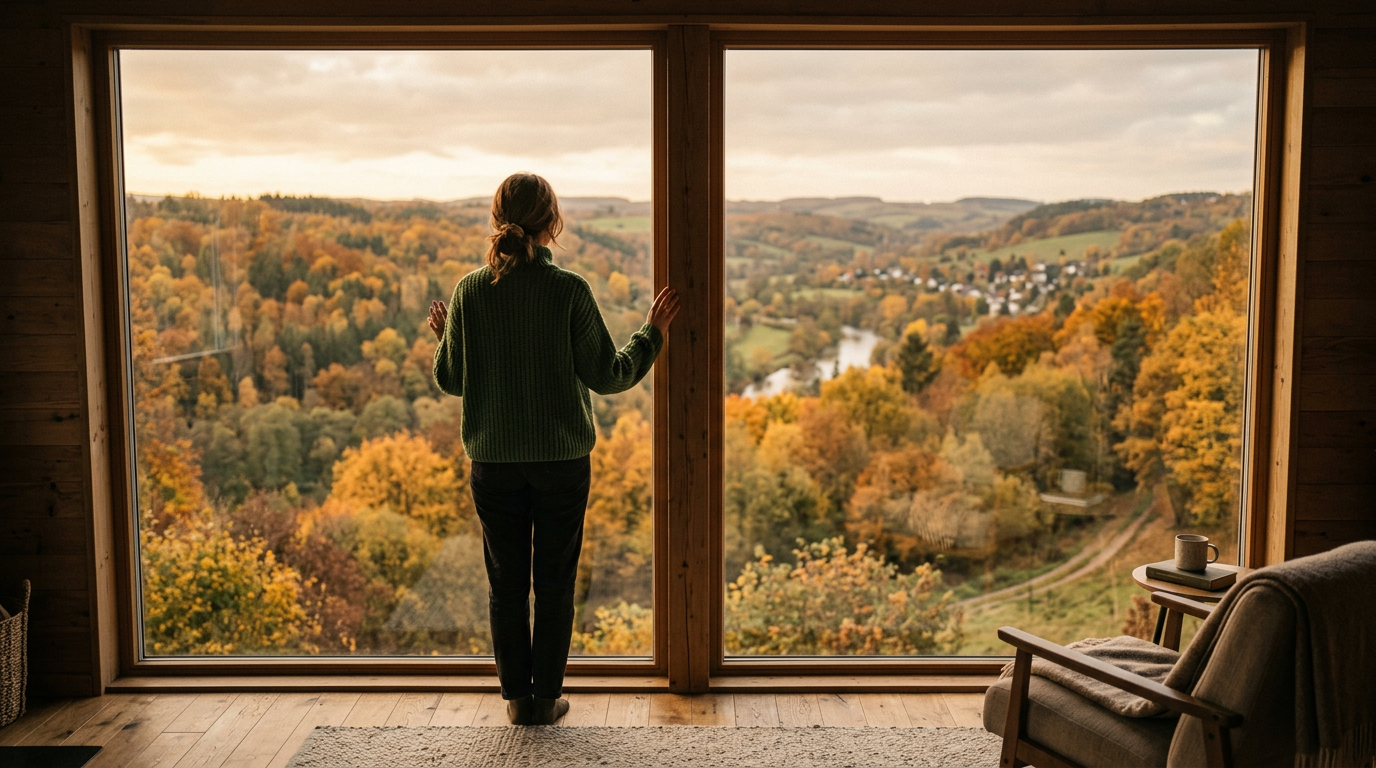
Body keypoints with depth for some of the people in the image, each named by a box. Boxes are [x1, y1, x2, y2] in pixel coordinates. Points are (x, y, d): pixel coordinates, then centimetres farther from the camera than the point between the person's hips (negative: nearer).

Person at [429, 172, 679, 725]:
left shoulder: (470, 291, -4)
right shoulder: (569, 290, -12)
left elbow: (451, 381, 2)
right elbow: (605, 377, -8)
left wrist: (441, 336, 22)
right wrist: (652, 334, 6)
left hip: (494, 460, 2)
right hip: (562, 457, -2)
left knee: (506, 581, 13)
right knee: (555, 581, 11)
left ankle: (517, 696, 22)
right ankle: (546, 697, 19)